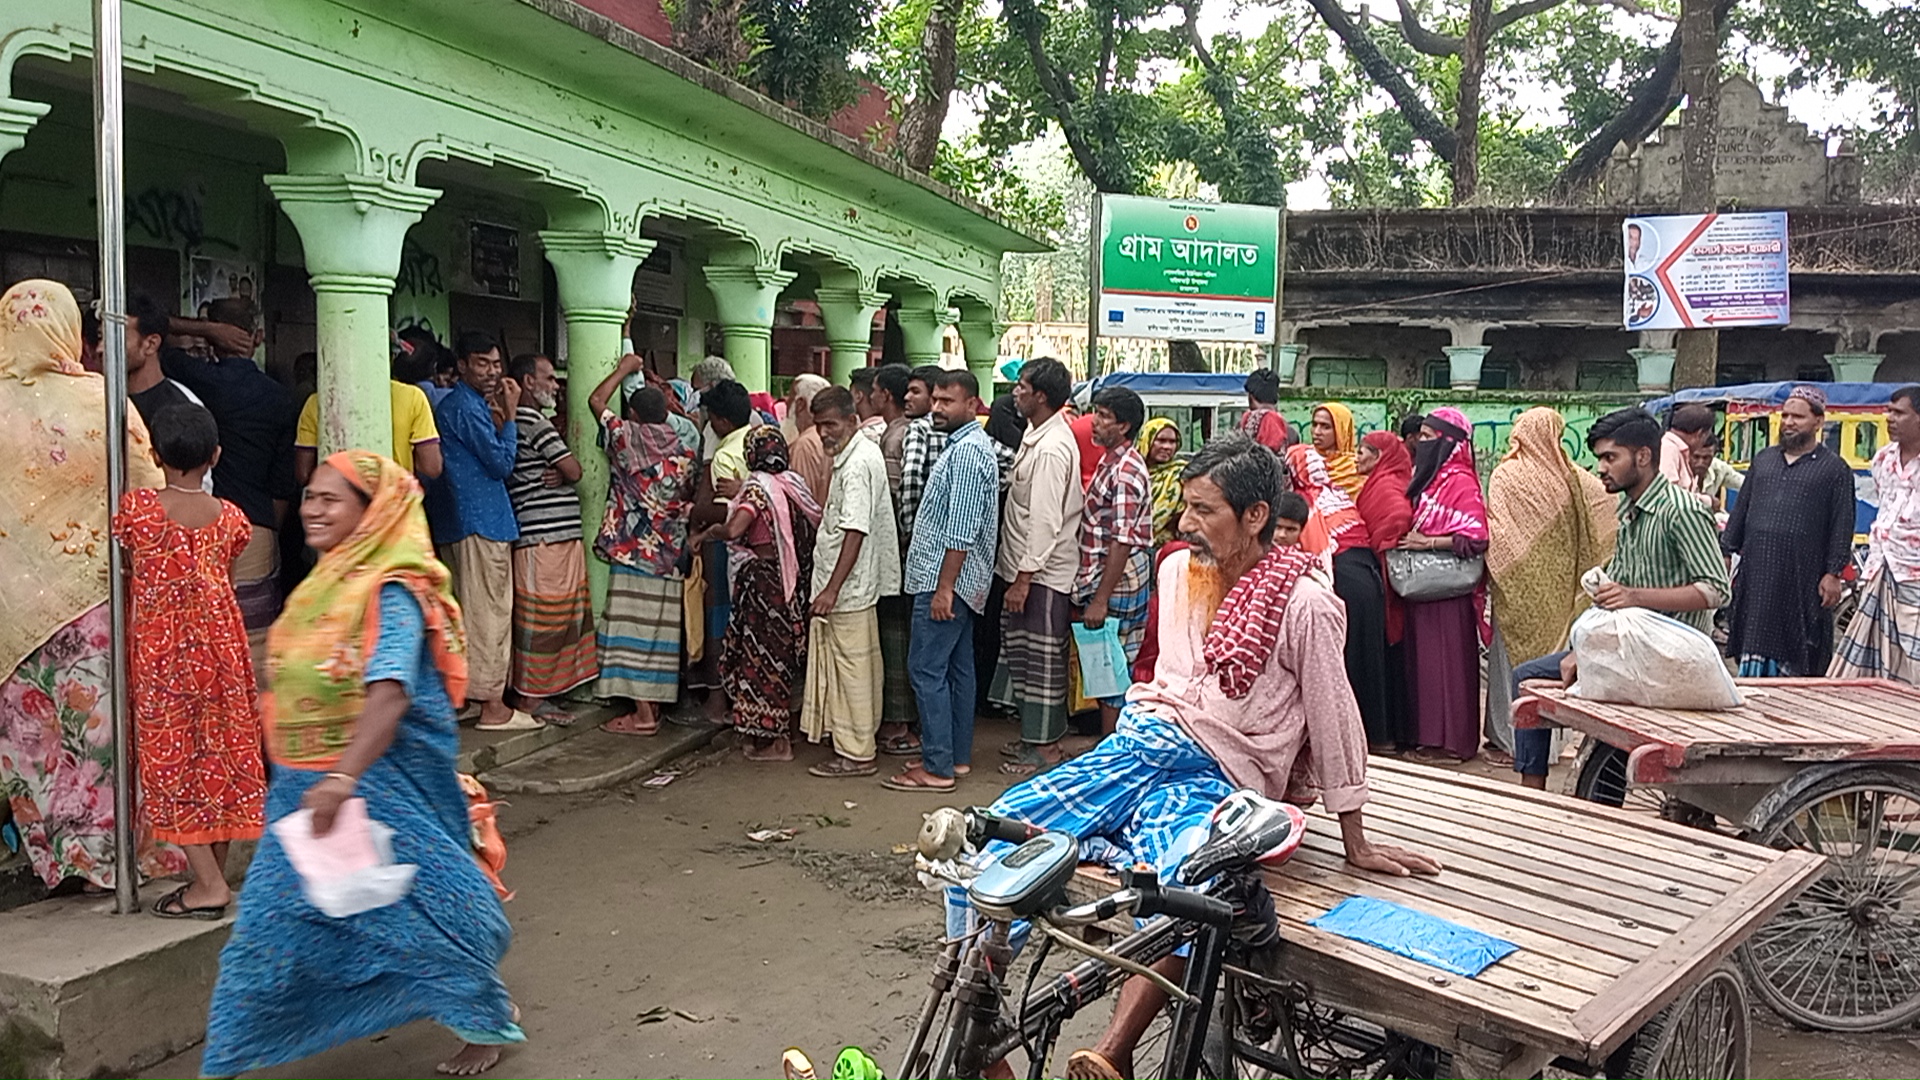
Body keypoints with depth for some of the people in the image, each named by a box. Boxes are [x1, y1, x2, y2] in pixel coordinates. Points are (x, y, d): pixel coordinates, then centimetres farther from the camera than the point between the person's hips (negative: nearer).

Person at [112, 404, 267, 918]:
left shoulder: (135, 507, -9)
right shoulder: (229, 517, -2)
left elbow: (128, 564, 6)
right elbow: (226, 582, 9)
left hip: (160, 651, -3)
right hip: (219, 643, 3)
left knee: (172, 759, 3)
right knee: (218, 752, 11)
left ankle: (208, 884, 0)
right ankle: (216, 875, 19)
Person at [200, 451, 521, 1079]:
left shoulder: (391, 593, -19)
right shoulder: (324, 584, 7)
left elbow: (389, 693, -34)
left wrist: (345, 776, -46)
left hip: (376, 783, -8)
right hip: (303, 786, 8)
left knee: (417, 903, 5)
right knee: (272, 921, 10)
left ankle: (489, 1021, 29)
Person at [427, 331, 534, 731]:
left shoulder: (453, 404, 18)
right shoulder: (467, 407, -14)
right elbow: (502, 463, -13)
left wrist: (498, 418, 12)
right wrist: (509, 416, -7)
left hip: (457, 520, 11)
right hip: (481, 521, -11)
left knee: (466, 609, 15)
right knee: (490, 612, -7)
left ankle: (463, 694, 23)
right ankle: (492, 705, -3)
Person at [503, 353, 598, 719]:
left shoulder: (522, 421, 21)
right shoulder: (534, 423, -12)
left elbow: (561, 472, 19)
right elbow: (574, 471, -14)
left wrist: (555, 474, -4)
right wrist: (560, 473, 8)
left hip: (556, 537, 10)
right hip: (545, 537, -10)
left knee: (558, 617, 13)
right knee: (541, 619, -4)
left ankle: (537, 692, 20)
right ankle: (530, 698, 2)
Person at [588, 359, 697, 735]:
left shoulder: (629, 439, -6)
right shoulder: (683, 452, 5)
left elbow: (596, 400, 5)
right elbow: (691, 503, 10)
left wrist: (623, 369, 16)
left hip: (634, 552, -5)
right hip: (671, 556, 6)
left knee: (635, 629, -4)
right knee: (659, 630, 10)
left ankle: (642, 714, -6)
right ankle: (654, 703, 16)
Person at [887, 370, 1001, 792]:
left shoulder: (968, 451, -17)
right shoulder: (962, 445, 17)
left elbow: (961, 530, -23)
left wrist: (944, 586, -24)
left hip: (947, 580, -11)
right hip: (958, 580, 11)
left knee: (927, 669, -8)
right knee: (958, 668, 13)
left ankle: (937, 768, -5)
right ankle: (958, 755, 20)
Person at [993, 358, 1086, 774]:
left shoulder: (1051, 448, -21)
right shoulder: (1036, 435, 11)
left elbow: (1046, 522, -24)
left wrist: (1023, 579, -22)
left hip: (1043, 573, -10)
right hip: (1026, 568, 10)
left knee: (1043, 658, 0)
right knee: (1022, 654, 17)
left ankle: (1047, 744, 11)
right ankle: (1035, 734, 29)